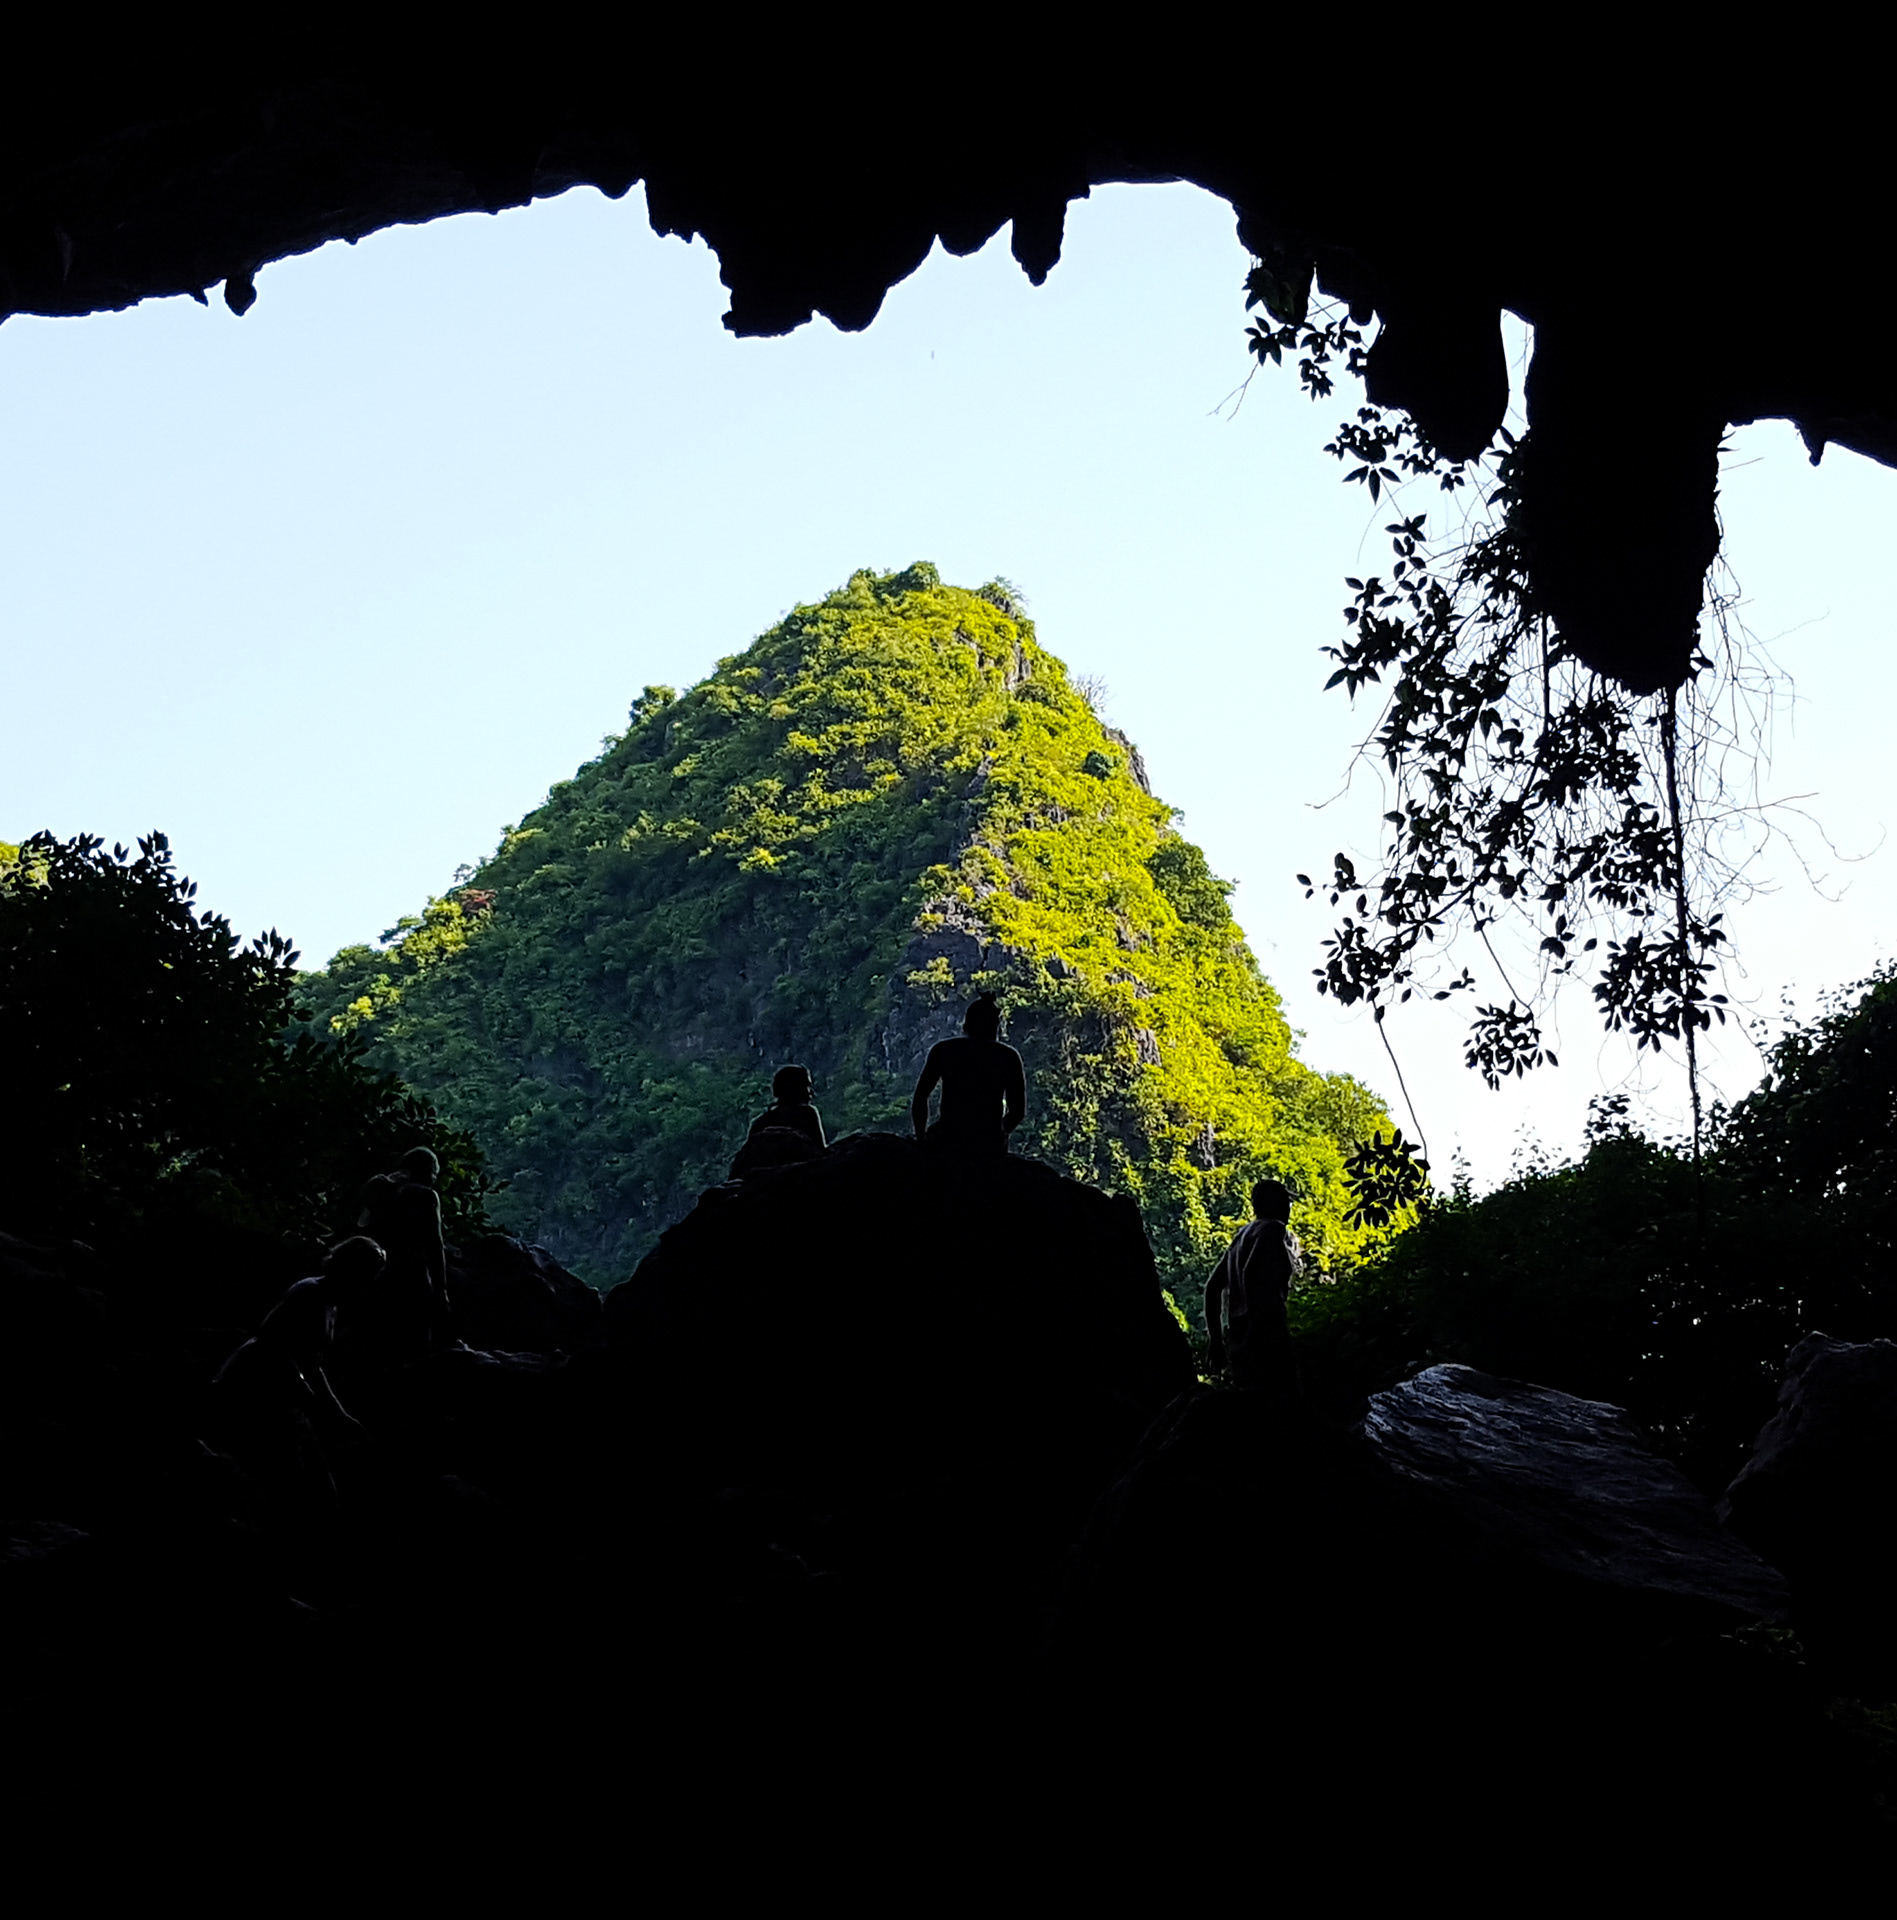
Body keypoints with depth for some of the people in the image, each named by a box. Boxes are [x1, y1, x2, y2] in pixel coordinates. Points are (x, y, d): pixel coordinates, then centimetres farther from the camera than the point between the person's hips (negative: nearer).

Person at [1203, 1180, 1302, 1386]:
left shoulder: (1243, 1235, 23)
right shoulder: (1274, 1230, -3)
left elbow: (1213, 1286, 23)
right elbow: (1251, 1274, -20)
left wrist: (1214, 1339, 25)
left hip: (1236, 1337, 9)